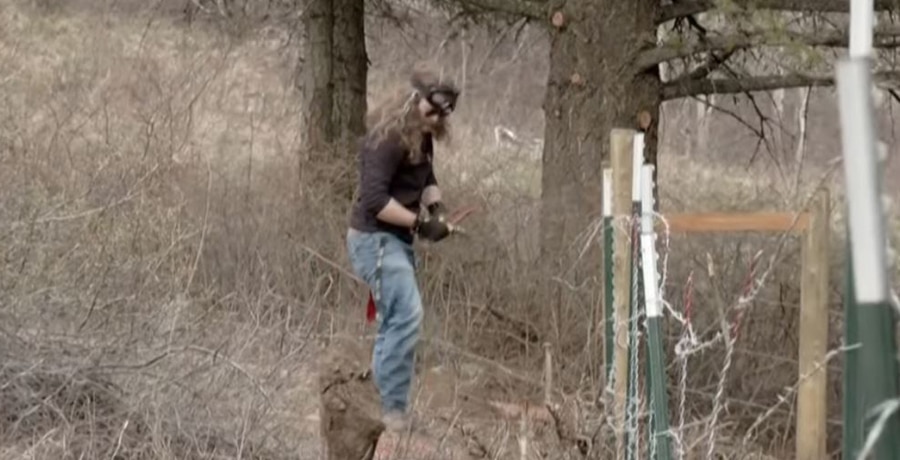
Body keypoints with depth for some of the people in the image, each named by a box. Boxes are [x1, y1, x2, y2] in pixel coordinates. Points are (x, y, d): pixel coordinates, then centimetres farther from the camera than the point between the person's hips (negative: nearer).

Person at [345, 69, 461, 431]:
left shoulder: (421, 137, 8)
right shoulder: (386, 138, -21)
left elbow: (426, 178, 19)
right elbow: (374, 200, -27)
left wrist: (435, 204, -3)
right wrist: (420, 223, -24)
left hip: (396, 238, 10)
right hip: (375, 238, -10)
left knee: (395, 321, 13)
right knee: (406, 317, -19)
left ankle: (384, 404, 21)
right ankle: (395, 409, -16)